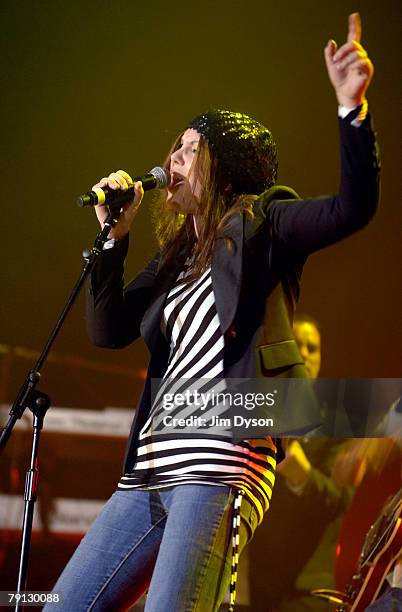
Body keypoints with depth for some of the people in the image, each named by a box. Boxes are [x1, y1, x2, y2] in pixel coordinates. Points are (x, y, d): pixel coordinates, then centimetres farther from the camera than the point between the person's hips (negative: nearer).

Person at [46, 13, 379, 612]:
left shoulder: (261, 225, 3)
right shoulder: (175, 255, 23)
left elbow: (353, 208, -12)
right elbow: (109, 329, 18)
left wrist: (352, 109, -26)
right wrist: (115, 235, 10)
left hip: (221, 466, -8)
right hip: (150, 472, 8)